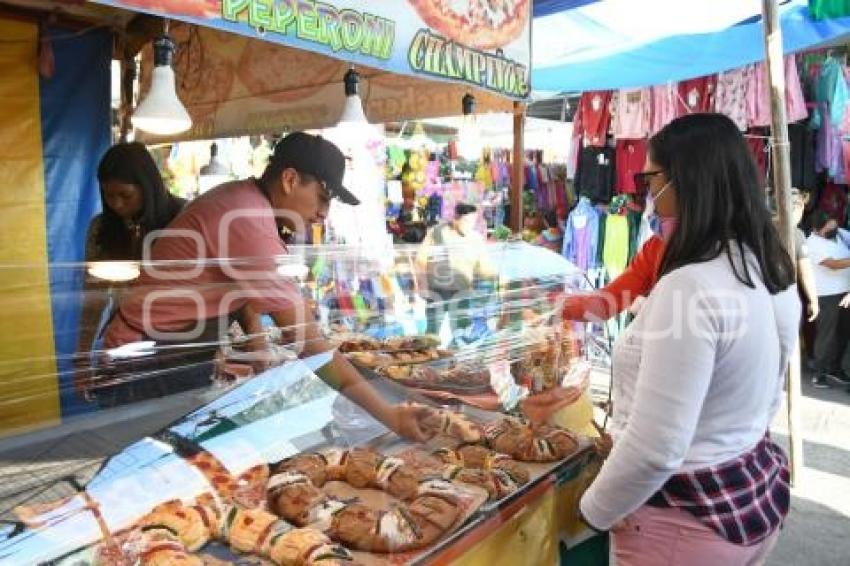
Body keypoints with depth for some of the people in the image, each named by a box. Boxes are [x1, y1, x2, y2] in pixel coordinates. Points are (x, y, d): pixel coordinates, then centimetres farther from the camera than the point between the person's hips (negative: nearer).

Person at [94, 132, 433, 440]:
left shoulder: (241, 198, 1)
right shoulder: (249, 225, -30)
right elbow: (309, 343, -30)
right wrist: (390, 417, -26)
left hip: (183, 358, 9)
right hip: (153, 364, -9)